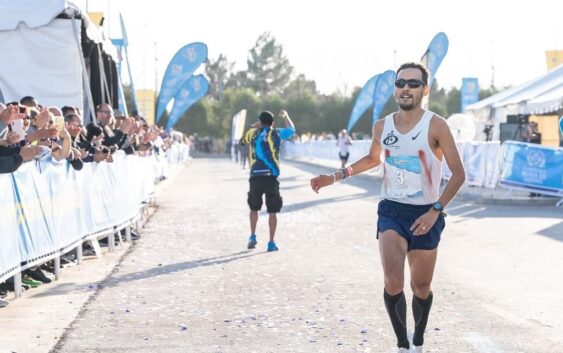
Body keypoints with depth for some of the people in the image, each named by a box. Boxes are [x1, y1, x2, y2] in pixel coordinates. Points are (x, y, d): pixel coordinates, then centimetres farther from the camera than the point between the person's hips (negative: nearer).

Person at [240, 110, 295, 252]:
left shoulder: (252, 133, 7)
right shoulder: (276, 133, 3)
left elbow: (242, 140, 28)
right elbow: (291, 129, 22)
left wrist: (253, 127, 36)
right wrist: (285, 116, 38)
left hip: (255, 177, 2)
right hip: (271, 177, -2)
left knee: (254, 208, 21)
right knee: (272, 211, 5)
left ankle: (253, 236, 15)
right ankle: (271, 243, 4)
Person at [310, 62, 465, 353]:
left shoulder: (435, 126, -12)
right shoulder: (382, 127, 1)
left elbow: (458, 173, -11)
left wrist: (436, 211, -21)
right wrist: (336, 177, 13)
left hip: (424, 214, -2)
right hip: (391, 211, 2)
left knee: (421, 289, 10)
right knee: (393, 282, -19)